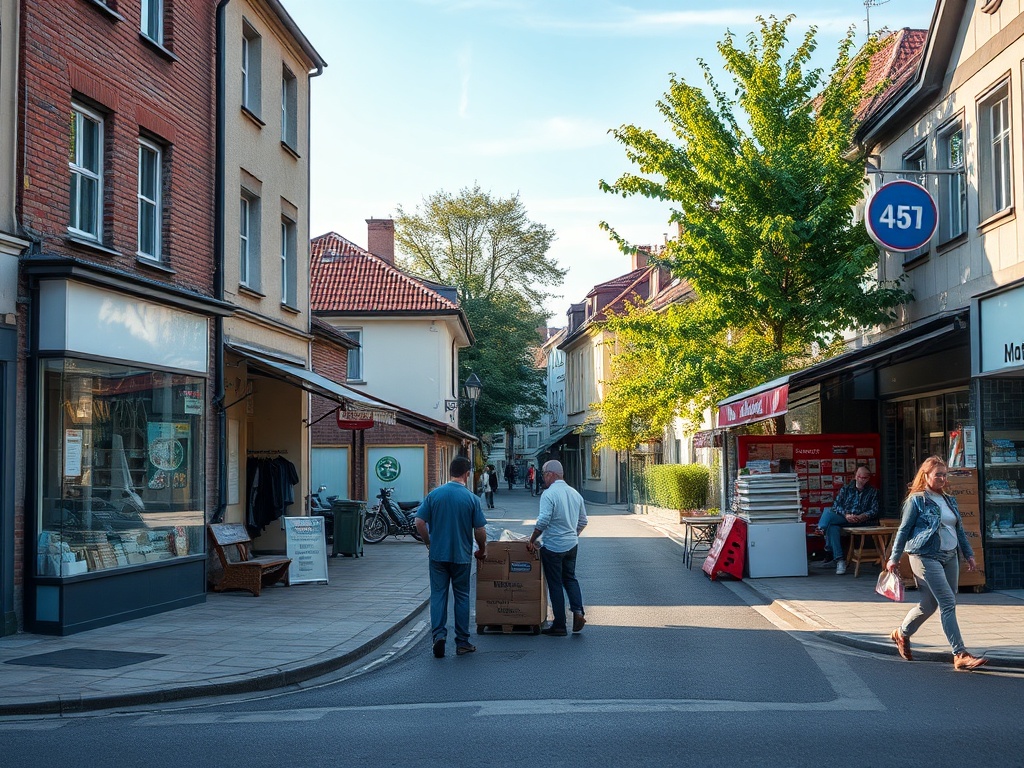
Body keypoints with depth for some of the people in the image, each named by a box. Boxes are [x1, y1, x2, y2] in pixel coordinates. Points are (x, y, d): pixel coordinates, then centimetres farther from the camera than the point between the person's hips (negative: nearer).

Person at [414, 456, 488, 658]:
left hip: (437, 554, 1)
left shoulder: (434, 494, -3)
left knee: (438, 595, 8)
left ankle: (438, 635, -9)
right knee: (461, 597, 9)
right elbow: (480, 530, -6)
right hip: (462, 556, -1)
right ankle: (462, 643, 14)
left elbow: (420, 522, -4)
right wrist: (482, 549, 12)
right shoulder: (471, 498, -7)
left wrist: (429, 543, 12)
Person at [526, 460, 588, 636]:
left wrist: (532, 540, -12)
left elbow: (543, 521, -24)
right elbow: (583, 521, 14)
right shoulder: (575, 493, 6)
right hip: (572, 545, 6)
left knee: (555, 584, 3)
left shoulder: (549, 494, -17)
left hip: (553, 547, -6)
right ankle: (578, 610, 1)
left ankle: (559, 626, 8)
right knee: (570, 578, 22)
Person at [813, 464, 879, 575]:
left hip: (862, 520, -3)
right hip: (843, 518, 3)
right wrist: (846, 515, -15)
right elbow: (837, 505, 6)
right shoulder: (846, 489, 20)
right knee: (832, 526, -35)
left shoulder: (872, 492, 16)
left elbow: (874, 511, 3)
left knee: (828, 512, -28)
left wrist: (861, 517, -17)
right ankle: (839, 560, -33)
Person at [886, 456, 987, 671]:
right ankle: (960, 655, -13)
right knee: (948, 604, -12)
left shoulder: (949, 500, 15)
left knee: (930, 604, 12)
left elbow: (959, 530, 22)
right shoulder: (916, 500, -6)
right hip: (926, 557, -7)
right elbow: (904, 530, -4)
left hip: (950, 557, 7)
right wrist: (894, 558, -3)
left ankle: (902, 634, 35)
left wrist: (969, 554, 17)